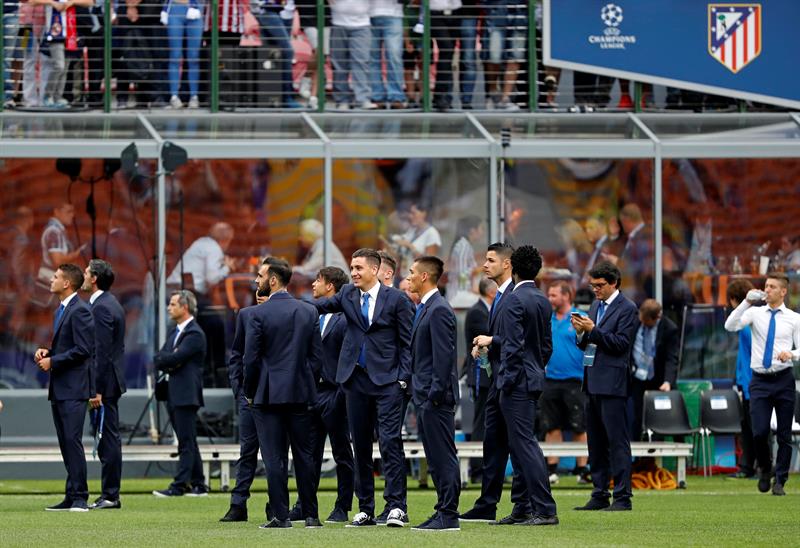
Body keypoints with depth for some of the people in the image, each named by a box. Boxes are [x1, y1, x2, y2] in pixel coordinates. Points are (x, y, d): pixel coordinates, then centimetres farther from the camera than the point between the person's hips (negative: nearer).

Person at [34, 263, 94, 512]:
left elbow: (83, 349, -18)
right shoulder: (61, 310, 19)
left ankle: (79, 497, -12)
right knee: (65, 443, 9)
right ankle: (71, 498, 11)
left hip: (73, 388, -10)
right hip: (59, 389, 10)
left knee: (72, 440, -12)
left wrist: (53, 361, -14)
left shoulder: (79, 311, -12)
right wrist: (46, 352, 8)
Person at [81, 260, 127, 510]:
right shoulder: (112, 304, 16)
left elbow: (102, 351, -20)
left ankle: (110, 496, -5)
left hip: (104, 381, -10)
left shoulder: (101, 308, -16)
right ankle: (110, 495, 16)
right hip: (112, 381, 10)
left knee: (107, 439, -7)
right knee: (109, 439, 12)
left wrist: (96, 389, -21)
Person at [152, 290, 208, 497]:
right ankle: (198, 485, 15)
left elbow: (175, 358, -19)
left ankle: (180, 485, -10)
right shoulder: (174, 332, 19)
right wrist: (168, 362, -8)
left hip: (186, 395, -10)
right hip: (174, 395, 10)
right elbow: (159, 359, 12)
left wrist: (163, 360, 0)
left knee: (186, 442, -8)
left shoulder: (195, 334, -11)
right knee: (187, 442, 11)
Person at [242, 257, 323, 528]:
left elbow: (251, 359, -8)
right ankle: (311, 514, 10)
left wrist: (249, 392, 4)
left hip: (268, 394, -4)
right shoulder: (309, 312, 4)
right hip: (300, 394, 4)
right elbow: (317, 356, 5)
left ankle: (281, 515, -3)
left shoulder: (259, 314, -9)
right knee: (304, 455, 9)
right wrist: (306, 383, 14)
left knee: (275, 458, -2)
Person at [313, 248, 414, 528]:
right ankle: (365, 509, 12)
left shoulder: (396, 299, -2)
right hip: (357, 379, 4)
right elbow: (322, 305, 1)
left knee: (390, 441, -11)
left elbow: (407, 342, -1)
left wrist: (404, 377, -8)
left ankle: (396, 506, -11)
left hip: (387, 380, -4)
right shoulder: (348, 294, 10)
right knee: (360, 445, 7)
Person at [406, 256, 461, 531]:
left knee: (443, 456, -8)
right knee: (435, 457, 12)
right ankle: (443, 510, 15)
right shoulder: (424, 309, 17)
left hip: (436, 397, -10)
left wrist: (436, 393, -21)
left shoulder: (439, 310, -14)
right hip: (425, 396, 10)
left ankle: (449, 516, -8)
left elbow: (444, 355, -20)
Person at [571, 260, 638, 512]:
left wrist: (593, 330, -18)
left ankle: (623, 497, -7)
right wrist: (581, 332, -1)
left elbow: (622, 343, -15)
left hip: (612, 384, -8)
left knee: (617, 441, -7)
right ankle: (599, 496, 16)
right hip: (592, 383, 8)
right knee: (595, 443, 11)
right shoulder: (595, 306, 18)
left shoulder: (627, 309, -7)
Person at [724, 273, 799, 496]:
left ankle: (780, 482, 13)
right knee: (760, 432, -8)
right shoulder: (755, 313, 6)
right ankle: (764, 469, 19)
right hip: (760, 381, 0)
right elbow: (730, 326, -10)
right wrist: (747, 302, -18)